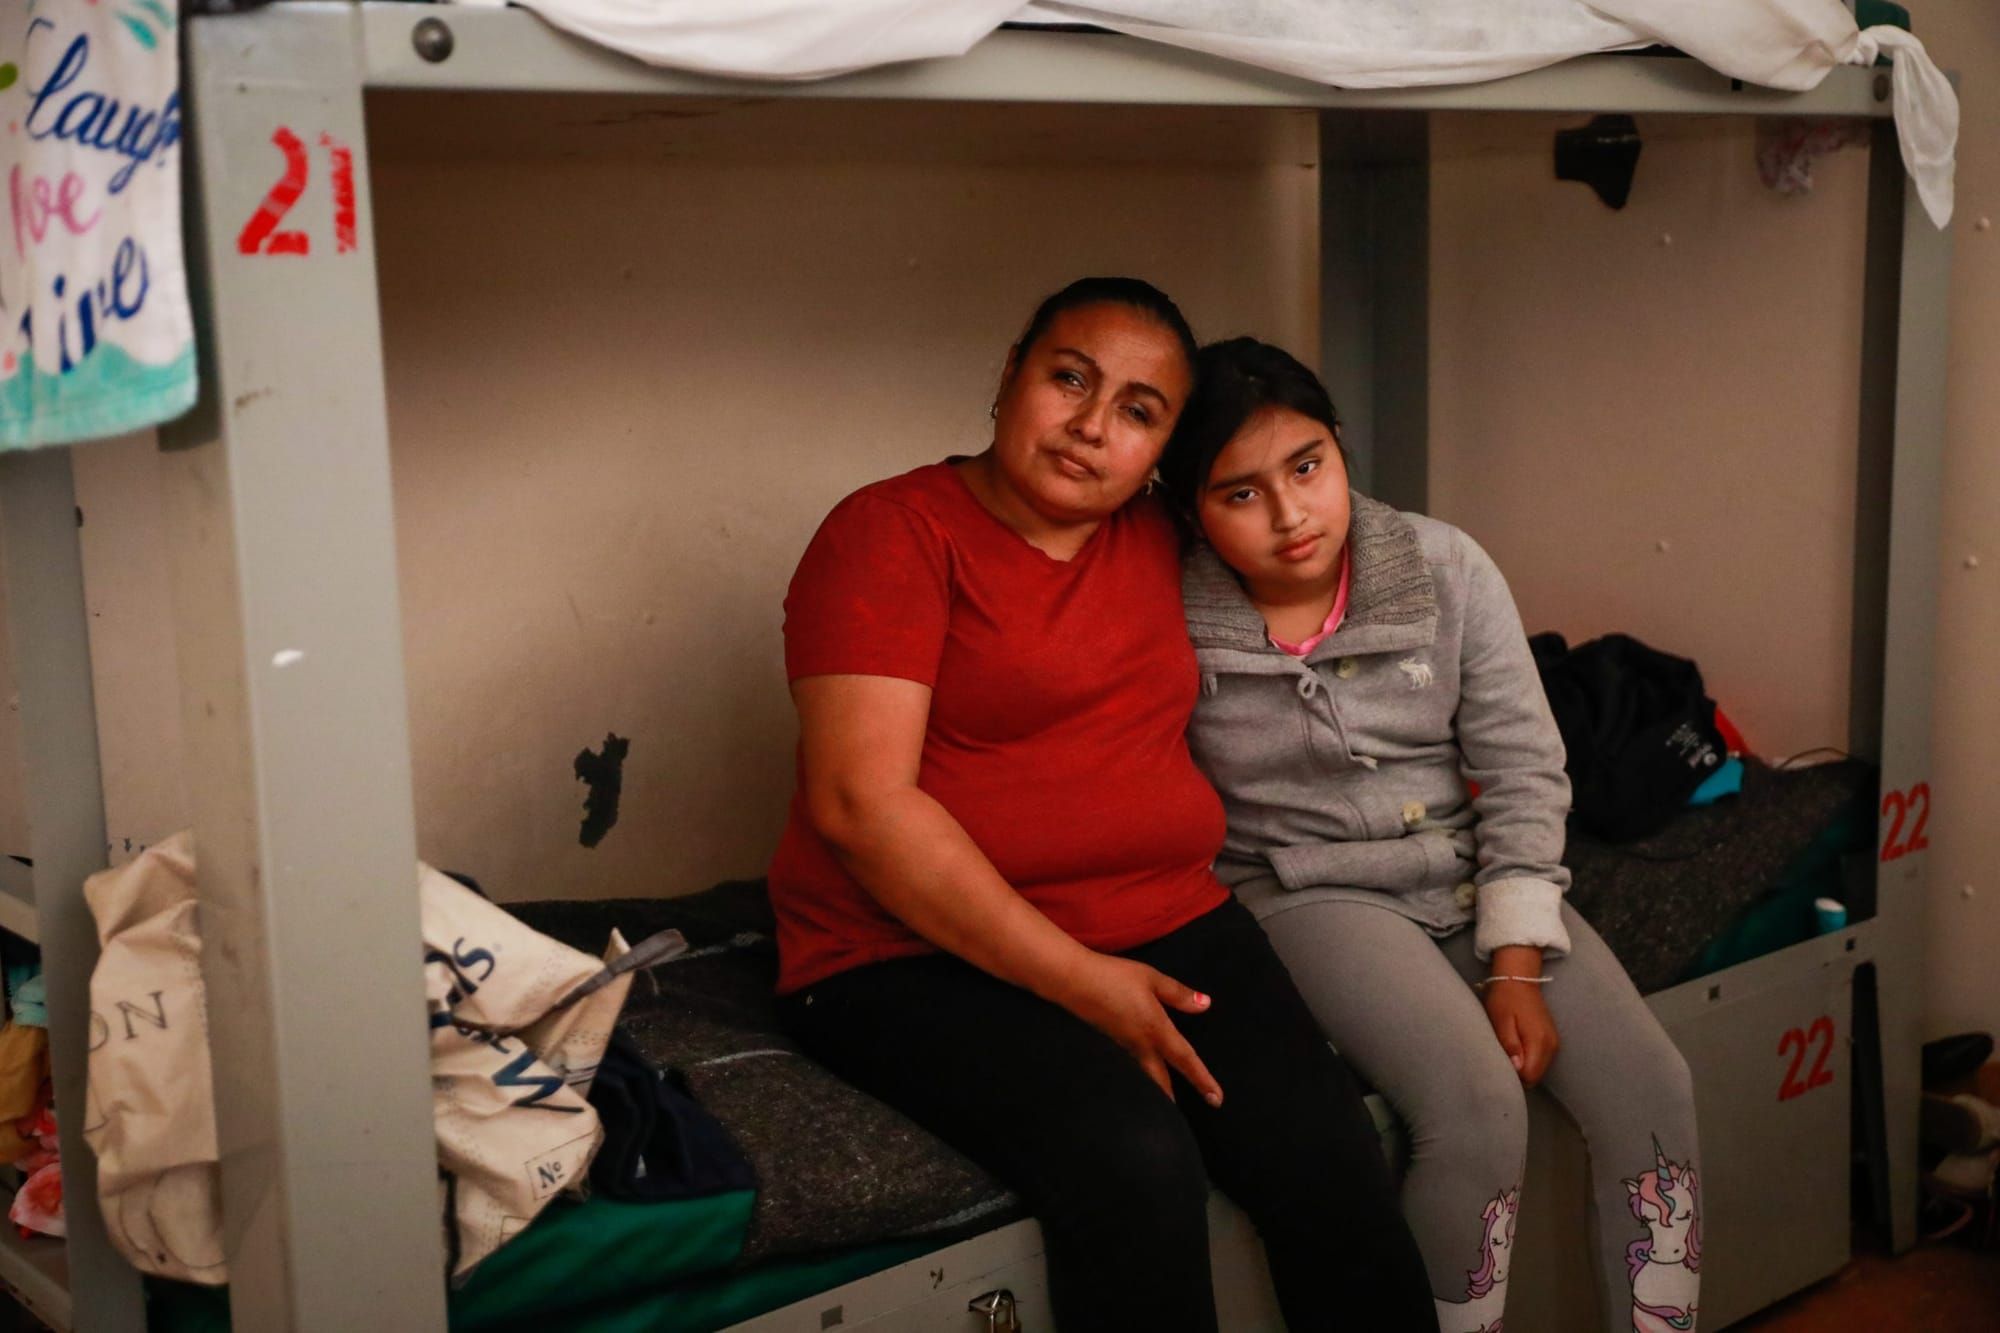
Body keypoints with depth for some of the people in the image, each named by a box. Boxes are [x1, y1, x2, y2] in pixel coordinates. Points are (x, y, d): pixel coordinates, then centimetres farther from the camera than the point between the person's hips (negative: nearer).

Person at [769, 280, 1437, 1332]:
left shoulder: (1158, 544, 13)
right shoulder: (893, 533, -5)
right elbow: (861, 802, -15)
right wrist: (1078, 980, -18)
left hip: (1168, 927, 6)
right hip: (925, 957, -5)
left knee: (1334, 1160, -18)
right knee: (1132, 1161, -29)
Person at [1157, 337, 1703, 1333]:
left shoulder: (1445, 569, -5)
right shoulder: (1171, 621, -12)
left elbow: (1523, 772, -4)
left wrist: (1519, 967, -10)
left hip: (1473, 873, 4)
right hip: (1311, 894, -4)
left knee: (1649, 1087, -12)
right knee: (1479, 1107, -27)